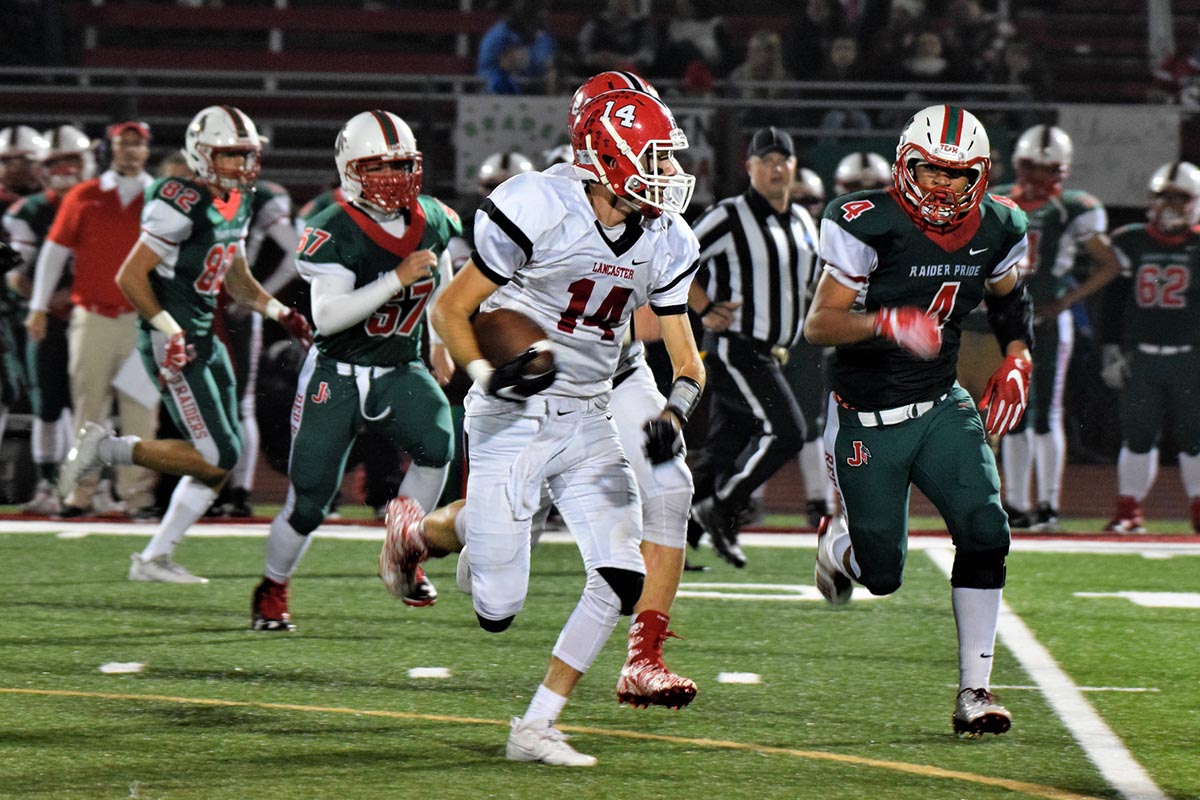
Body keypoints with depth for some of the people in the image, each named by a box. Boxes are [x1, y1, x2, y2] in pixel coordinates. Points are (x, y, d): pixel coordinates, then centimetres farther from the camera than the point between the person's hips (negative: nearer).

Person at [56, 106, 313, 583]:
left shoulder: (237, 206, 11)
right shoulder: (182, 204, -18)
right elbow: (130, 276, -18)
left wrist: (279, 313, 10)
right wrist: (169, 333, -20)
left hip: (205, 340, 9)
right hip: (173, 344, -9)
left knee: (224, 456, 8)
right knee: (216, 457, -12)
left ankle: (155, 558, 14)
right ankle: (105, 449, 1)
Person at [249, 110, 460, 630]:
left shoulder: (433, 222, 0)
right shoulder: (335, 232, -18)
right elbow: (327, 315, -29)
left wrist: (440, 343, 25)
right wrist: (397, 279, -32)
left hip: (398, 371, 4)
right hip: (336, 376, -4)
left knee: (437, 443, -26)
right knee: (308, 502, -2)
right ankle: (272, 590, 23)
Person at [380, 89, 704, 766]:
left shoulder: (667, 244, 1)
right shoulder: (540, 211, -18)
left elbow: (688, 361, 4)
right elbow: (452, 309, -9)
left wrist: (675, 413, -18)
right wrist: (488, 373, -26)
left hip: (589, 423, 5)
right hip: (513, 422, -5)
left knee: (623, 579, -10)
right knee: (497, 610, -3)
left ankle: (537, 728, 4)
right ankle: (417, 530, 30)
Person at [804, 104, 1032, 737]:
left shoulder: (995, 231, -3)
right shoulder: (869, 226, -19)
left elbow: (1010, 299, 19)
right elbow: (818, 325, -20)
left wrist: (1017, 358, 1)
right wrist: (888, 323, -37)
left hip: (942, 407, 4)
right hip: (867, 420, -4)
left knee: (985, 531, -17)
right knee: (881, 576, 3)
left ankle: (974, 689, -7)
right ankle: (838, 539, 42)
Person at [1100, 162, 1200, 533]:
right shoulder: (1131, 243, 5)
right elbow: (1114, 303, 9)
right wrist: (1111, 350, 4)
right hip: (1140, 357, 1)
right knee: (1137, 435, 2)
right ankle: (1128, 510, 9)